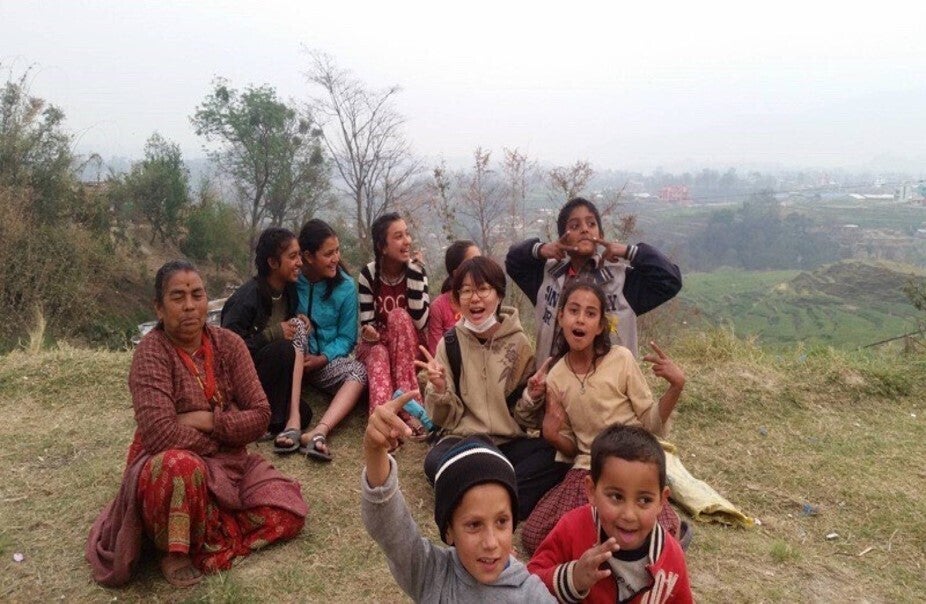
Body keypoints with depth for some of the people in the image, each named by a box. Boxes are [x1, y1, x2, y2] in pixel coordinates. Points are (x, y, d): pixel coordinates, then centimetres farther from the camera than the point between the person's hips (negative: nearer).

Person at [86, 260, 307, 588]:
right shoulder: (151, 351, -16)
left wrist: (206, 420, -20)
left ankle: (200, 533, -1)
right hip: (170, 467, -4)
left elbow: (260, 416, -7)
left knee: (288, 512, -15)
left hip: (228, 464, 5)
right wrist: (225, 436, -15)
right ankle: (173, 549, -12)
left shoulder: (228, 343, -3)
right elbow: (160, 434, -27)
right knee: (183, 467, -40)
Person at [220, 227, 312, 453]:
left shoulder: (289, 291, 0)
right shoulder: (246, 297, -22)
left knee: (302, 414, -17)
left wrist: (300, 321, -6)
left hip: (265, 371, 6)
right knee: (284, 349, -32)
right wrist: (274, 333, -26)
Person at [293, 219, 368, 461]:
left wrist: (322, 359, -19)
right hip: (292, 358, -1)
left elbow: (347, 338, -4)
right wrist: (296, 324, -19)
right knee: (299, 326, -32)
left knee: (359, 371, -29)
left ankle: (318, 432, -50)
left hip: (326, 362, 1)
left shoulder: (345, 286, -5)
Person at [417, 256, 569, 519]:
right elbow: (445, 418, 0)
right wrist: (439, 389, -20)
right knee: (435, 462, -33)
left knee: (558, 455, -28)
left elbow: (525, 419, 4)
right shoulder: (450, 343, -1)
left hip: (511, 443, 1)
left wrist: (533, 397, -17)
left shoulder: (519, 344, -1)